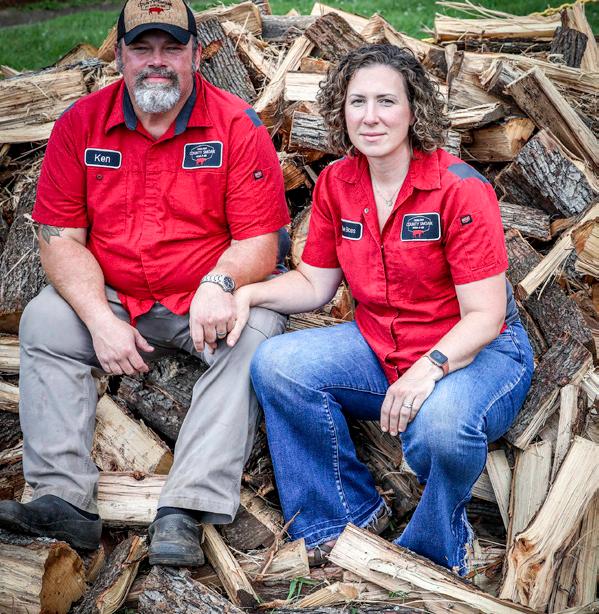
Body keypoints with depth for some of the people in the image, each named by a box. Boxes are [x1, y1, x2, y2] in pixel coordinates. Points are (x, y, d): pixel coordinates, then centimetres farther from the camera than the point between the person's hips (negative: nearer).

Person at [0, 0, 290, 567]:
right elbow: (60, 237, -4)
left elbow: (259, 241, -9)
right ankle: (64, 500, -25)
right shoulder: (81, 123, -1)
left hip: (207, 305, -2)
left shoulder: (238, 126, -7)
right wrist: (101, 319, -19)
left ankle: (183, 512, -36)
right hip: (111, 299, 3)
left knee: (257, 331, -30)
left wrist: (221, 284, -32)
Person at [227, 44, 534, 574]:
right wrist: (245, 293, -11)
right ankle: (349, 516, 0)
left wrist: (429, 369, -38)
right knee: (276, 365, -16)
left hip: (476, 351, -5)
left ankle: (432, 551, -4)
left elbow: (484, 316, -20)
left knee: (441, 424, -38)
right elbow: (314, 283, 7)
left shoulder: (460, 188, -18)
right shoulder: (336, 184, 0)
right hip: (378, 347, 6)